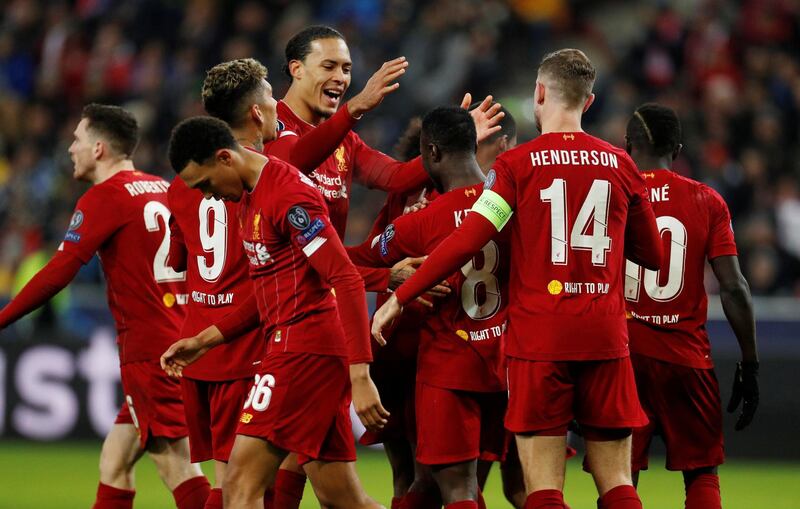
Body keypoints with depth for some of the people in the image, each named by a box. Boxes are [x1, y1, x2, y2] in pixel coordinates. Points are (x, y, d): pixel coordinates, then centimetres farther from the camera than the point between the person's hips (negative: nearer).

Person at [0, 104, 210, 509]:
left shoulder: (104, 197, -9)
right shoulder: (163, 190, 14)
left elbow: (58, 273, -14)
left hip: (148, 350, -8)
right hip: (180, 340, 8)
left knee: (176, 466, -10)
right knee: (113, 463, 13)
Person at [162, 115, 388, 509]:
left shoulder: (289, 195, -14)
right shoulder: (250, 198, 17)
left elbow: (347, 281, -19)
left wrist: (359, 376, -24)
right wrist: (204, 340, 22)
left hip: (304, 349, -10)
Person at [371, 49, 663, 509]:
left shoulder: (518, 164, -3)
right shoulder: (620, 164, 7)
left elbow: (467, 242, -10)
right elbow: (652, 254, 15)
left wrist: (399, 298, -2)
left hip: (540, 338, -3)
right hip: (606, 338, 3)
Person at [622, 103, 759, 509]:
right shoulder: (707, 201, 1)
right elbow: (734, 288, -5)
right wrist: (750, 364, 1)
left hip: (621, 354, 0)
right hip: (688, 359, 0)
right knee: (702, 474, 9)